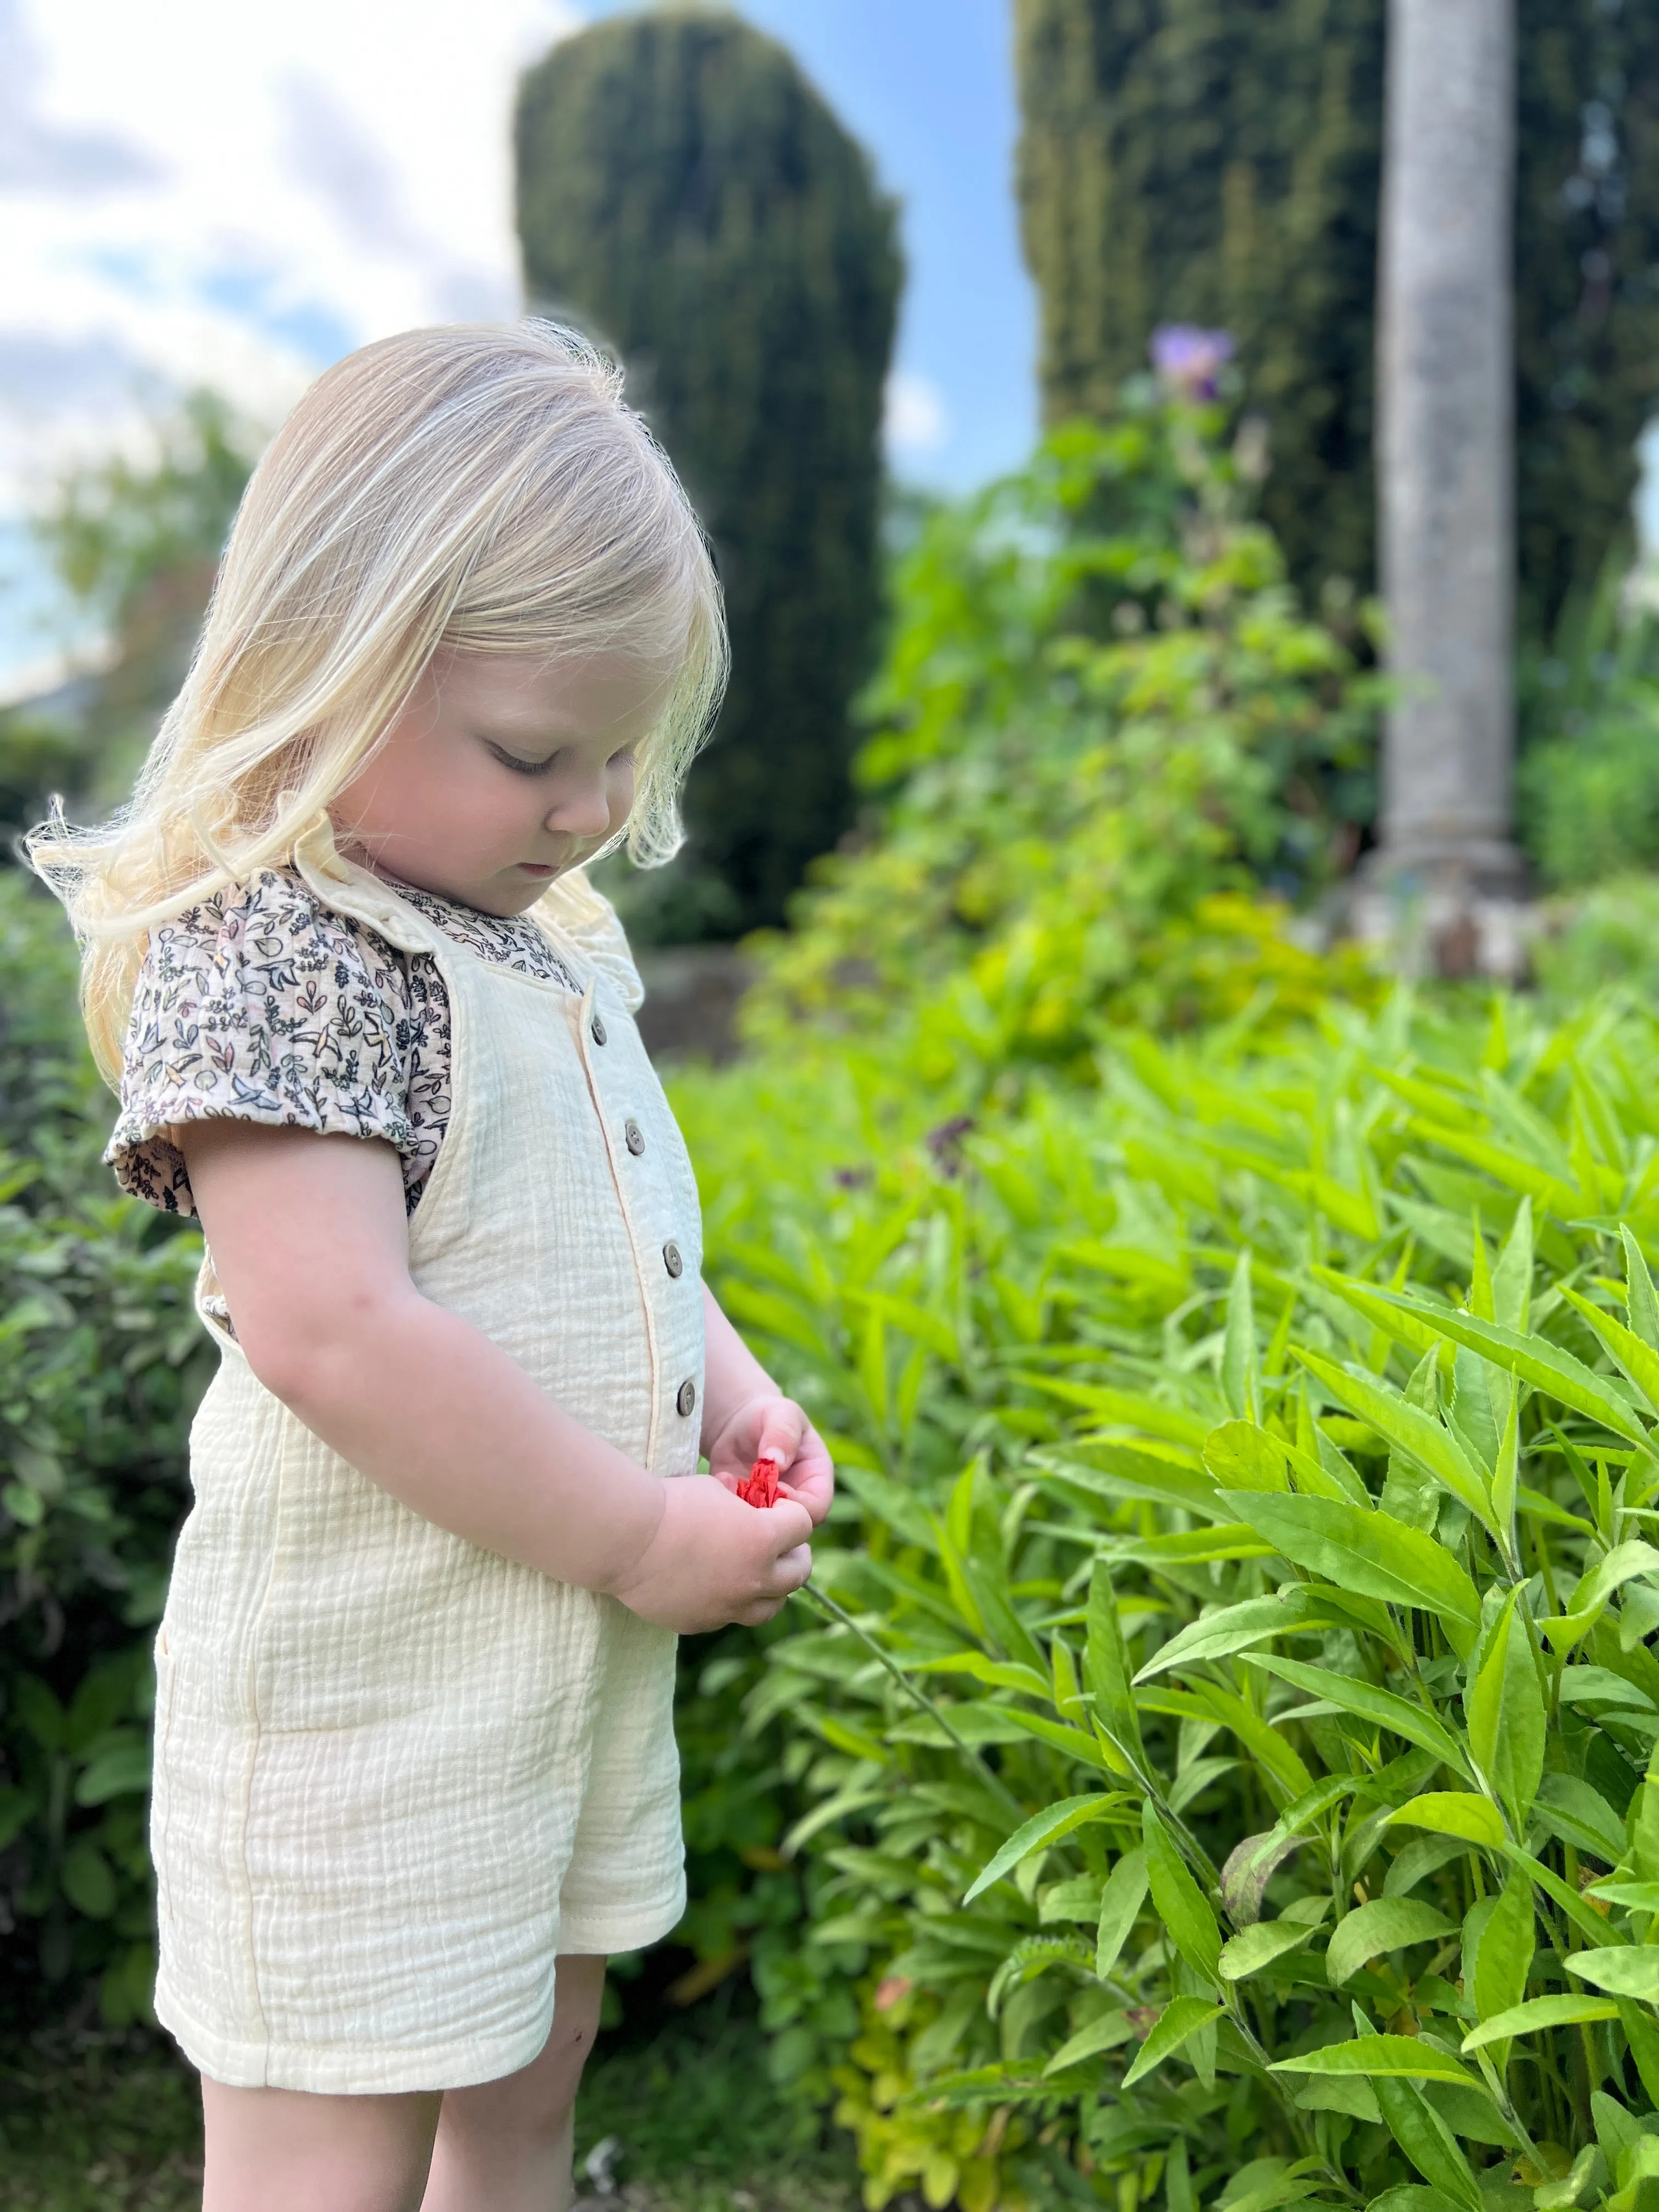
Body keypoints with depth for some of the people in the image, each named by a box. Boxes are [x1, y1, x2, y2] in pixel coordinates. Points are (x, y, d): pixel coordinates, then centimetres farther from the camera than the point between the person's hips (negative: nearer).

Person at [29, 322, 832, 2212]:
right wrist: (639, 1533, -20)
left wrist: (730, 1396, 3)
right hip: (363, 1687, -8)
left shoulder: (549, 935, 8)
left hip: (579, 1655, 9)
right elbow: (334, 1331, -27)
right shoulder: (262, 952, -20)